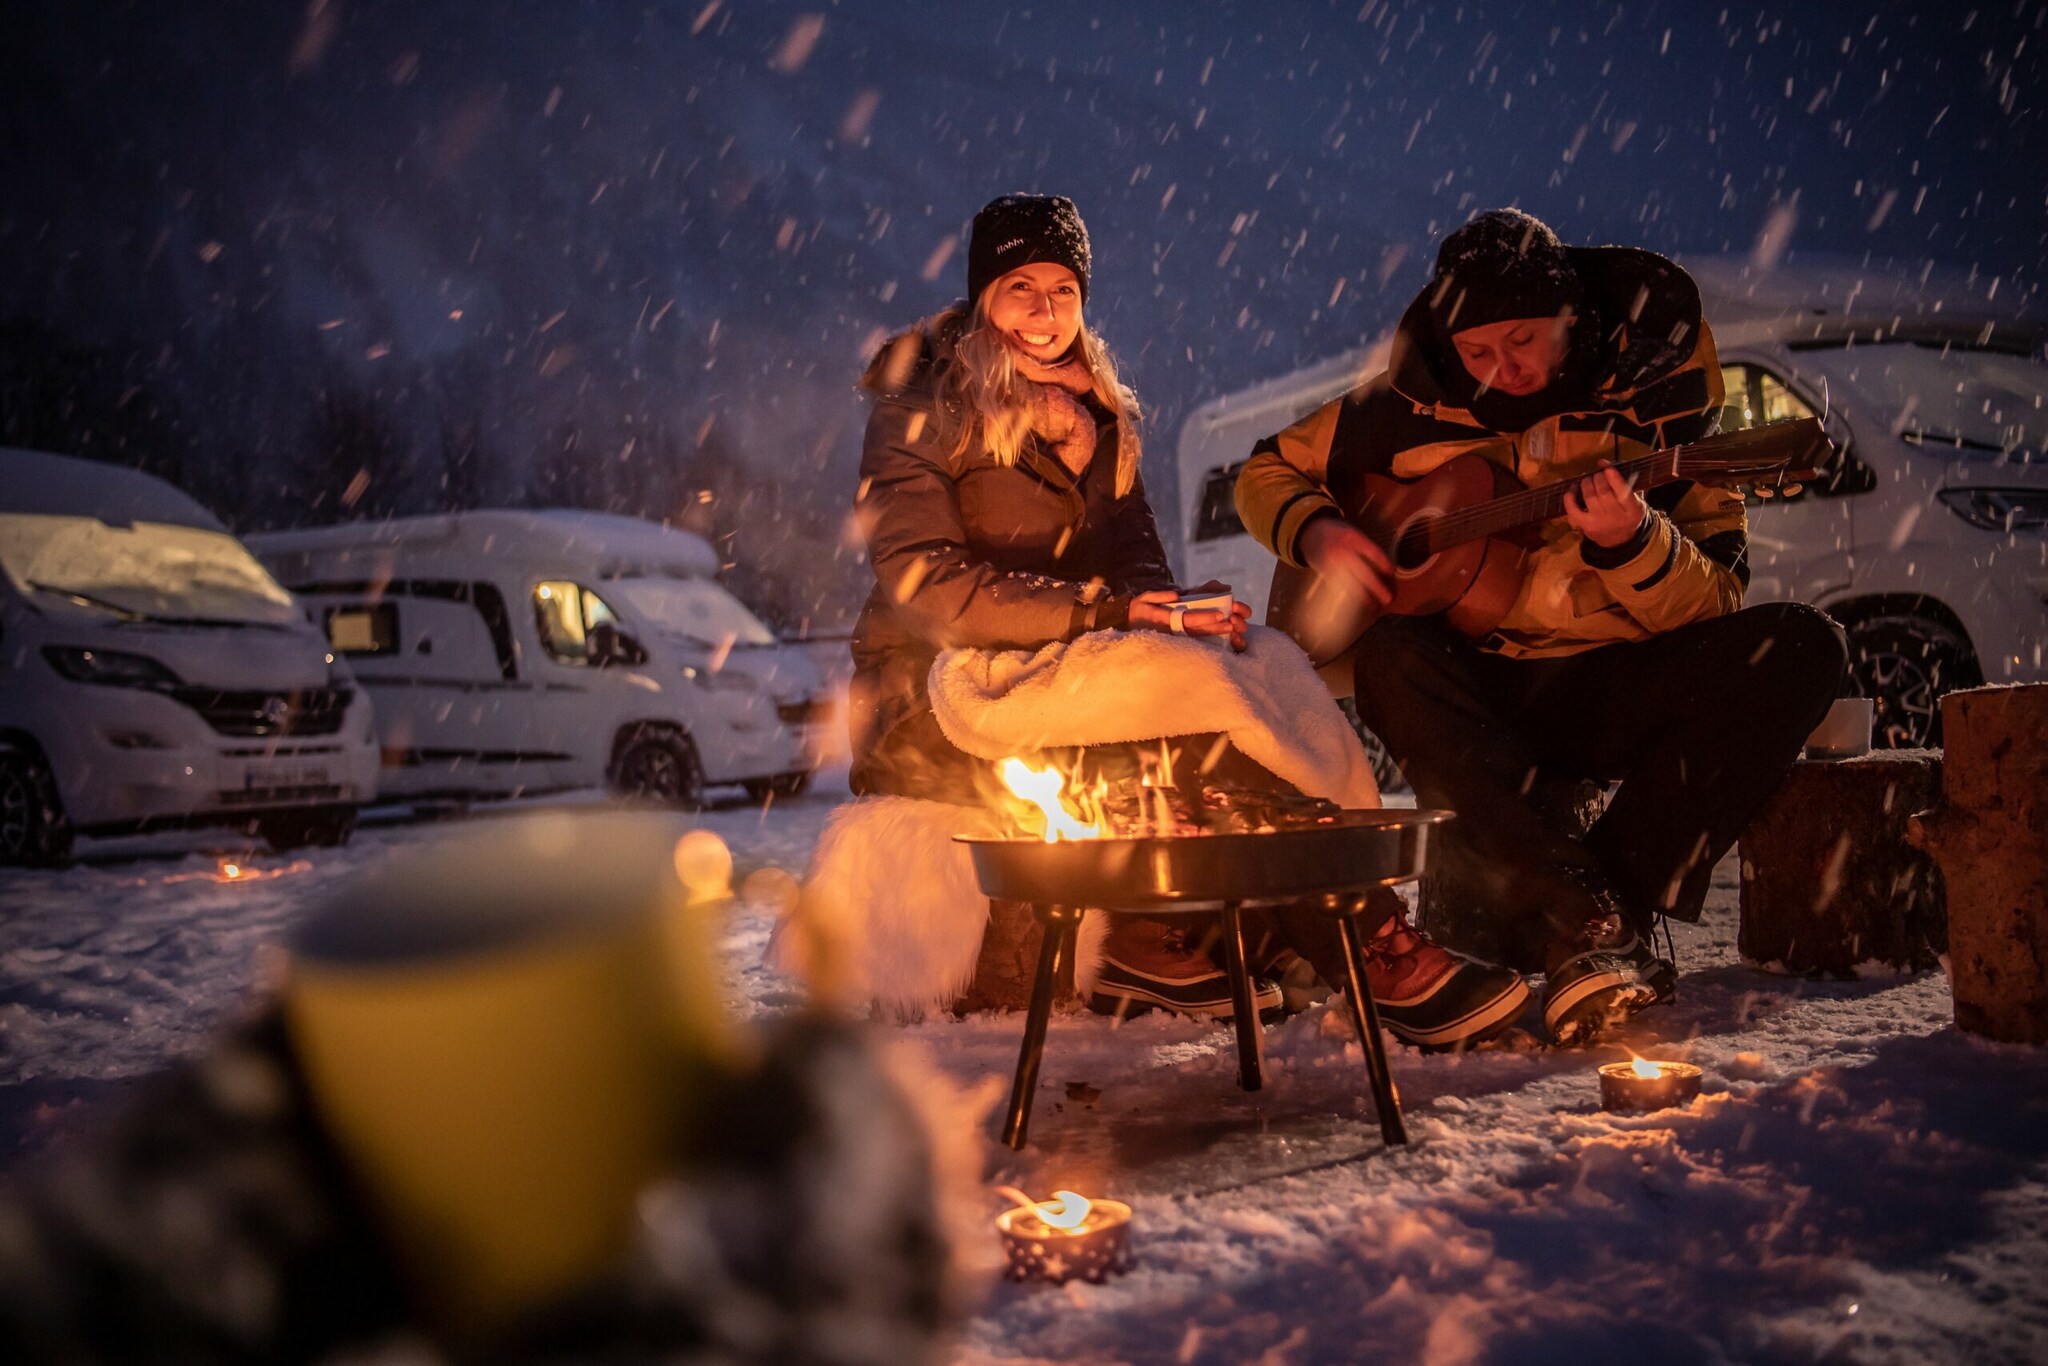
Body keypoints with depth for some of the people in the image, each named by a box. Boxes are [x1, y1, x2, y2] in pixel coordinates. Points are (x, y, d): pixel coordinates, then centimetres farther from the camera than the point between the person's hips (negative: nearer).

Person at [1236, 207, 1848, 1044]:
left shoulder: (1656, 400, 1)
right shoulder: (1413, 404, 3)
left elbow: (1714, 606, -6)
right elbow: (1269, 471, 15)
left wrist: (1633, 541, -28)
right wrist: (1318, 534, -7)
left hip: (1613, 688, 1)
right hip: (1473, 688, 0)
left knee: (1798, 646, -24)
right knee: (1391, 658, -34)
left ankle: (1618, 908, -26)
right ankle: (1579, 928, -39)